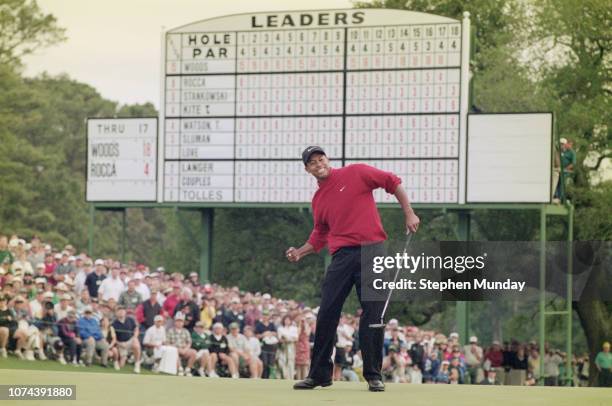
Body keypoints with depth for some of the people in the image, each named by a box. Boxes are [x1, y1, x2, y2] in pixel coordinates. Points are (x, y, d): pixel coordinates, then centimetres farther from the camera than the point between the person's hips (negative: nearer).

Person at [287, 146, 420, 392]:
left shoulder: (356, 173, 2)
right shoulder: (318, 200, 16)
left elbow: (392, 182, 4)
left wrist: (409, 214, -3)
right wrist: (300, 252, 9)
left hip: (371, 252, -4)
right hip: (342, 256, 4)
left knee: (373, 314, -4)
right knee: (326, 314, 0)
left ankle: (373, 376, 3)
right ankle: (319, 374, 10)